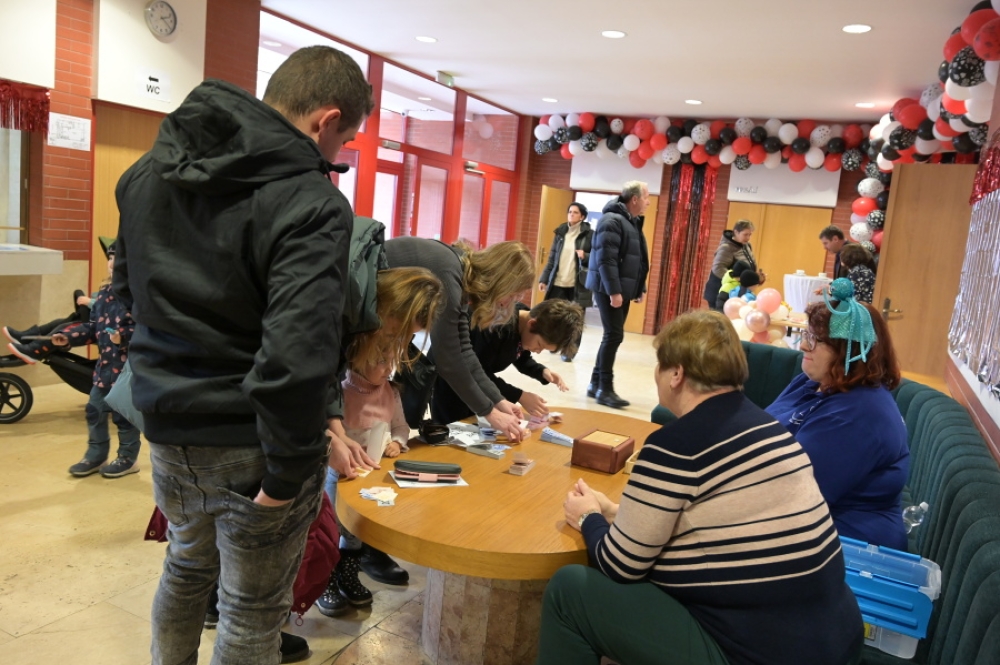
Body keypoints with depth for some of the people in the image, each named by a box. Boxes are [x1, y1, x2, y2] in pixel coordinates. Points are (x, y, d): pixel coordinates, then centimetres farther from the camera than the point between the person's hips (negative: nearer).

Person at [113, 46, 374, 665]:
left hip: (168, 428, 7)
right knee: (252, 613, 14)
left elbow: (129, 286, 16)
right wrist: (288, 476, -20)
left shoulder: (148, 170, 4)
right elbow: (297, 357, -31)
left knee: (187, 565, 30)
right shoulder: (311, 202, -22)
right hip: (248, 447, -7)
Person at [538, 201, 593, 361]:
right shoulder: (560, 232, 10)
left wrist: (585, 256, -21)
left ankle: (570, 350, 3)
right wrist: (544, 279, 7)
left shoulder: (590, 234, -1)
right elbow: (552, 258, 11)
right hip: (558, 282, 4)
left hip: (579, 285, -3)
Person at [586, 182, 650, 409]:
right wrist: (613, 291, -24)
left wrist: (640, 288, 18)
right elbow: (606, 259, -21)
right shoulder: (612, 220, -14)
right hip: (609, 290, -9)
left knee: (612, 336, 10)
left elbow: (636, 260, 21)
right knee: (614, 335, -10)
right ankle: (605, 389, -4)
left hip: (623, 289, 9)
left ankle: (596, 384, 18)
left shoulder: (632, 222, 16)